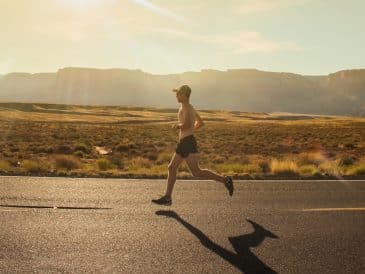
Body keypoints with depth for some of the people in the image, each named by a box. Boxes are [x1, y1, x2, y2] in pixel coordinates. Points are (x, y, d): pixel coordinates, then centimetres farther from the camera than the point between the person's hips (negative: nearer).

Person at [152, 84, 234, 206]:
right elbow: (201, 123, 30)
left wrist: (178, 126, -8)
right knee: (172, 168, 10)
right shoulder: (191, 108, 18)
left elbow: (187, 124, -27)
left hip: (188, 142, -10)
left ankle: (225, 180, -7)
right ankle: (167, 198, 12)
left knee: (196, 172, -12)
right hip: (183, 143, 10)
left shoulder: (186, 107, -12)